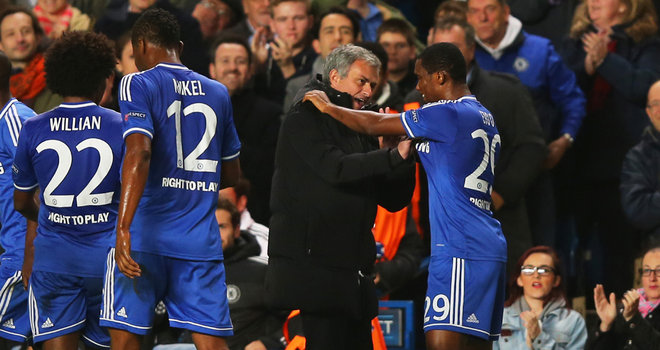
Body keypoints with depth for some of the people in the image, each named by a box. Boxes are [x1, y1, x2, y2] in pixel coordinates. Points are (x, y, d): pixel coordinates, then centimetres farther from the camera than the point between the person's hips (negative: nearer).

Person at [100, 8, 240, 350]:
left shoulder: (138, 84, -2)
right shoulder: (217, 93, 15)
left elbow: (138, 153, -18)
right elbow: (231, 174, 22)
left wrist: (123, 229, -24)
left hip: (145, 234, -4)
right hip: (200, 241, 4)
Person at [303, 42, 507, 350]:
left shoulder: (449, 114, -10)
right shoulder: (484, 118, 19)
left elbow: (373, 125, -4)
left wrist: (327, 107, 9)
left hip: (459, 250, -10)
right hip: (488, 248, 10)